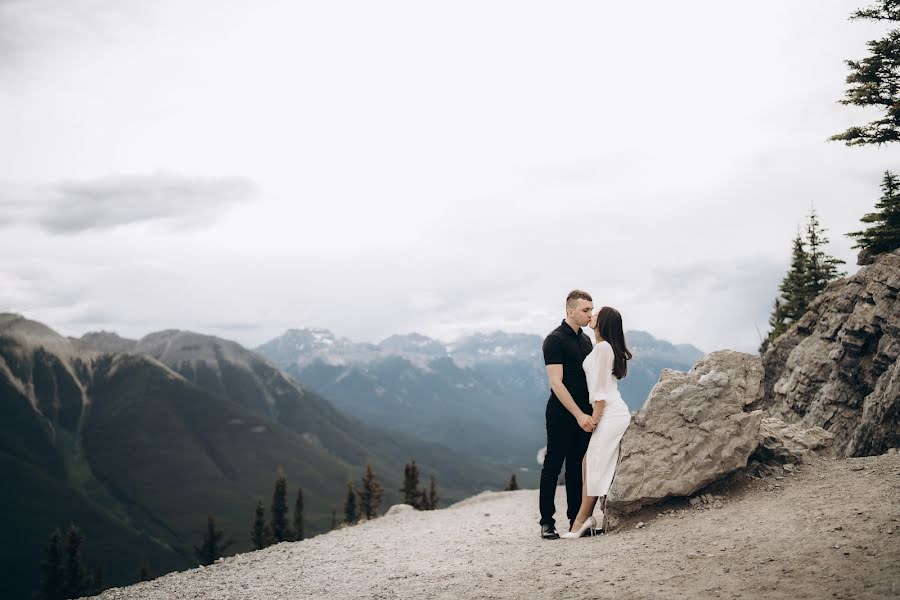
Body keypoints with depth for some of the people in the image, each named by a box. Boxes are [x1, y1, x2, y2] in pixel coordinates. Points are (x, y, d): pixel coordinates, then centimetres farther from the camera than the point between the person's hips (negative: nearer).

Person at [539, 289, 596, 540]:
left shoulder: (586, 340, 13)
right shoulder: (554, 340, -12)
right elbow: (556, 382, -18)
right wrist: (578, 414, -21)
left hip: (583, 416, 7)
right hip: (561, 415, -7)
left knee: (578, 468, 10)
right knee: (553, 467, 0)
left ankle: (577, 519, 17)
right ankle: (547, 522, 8)